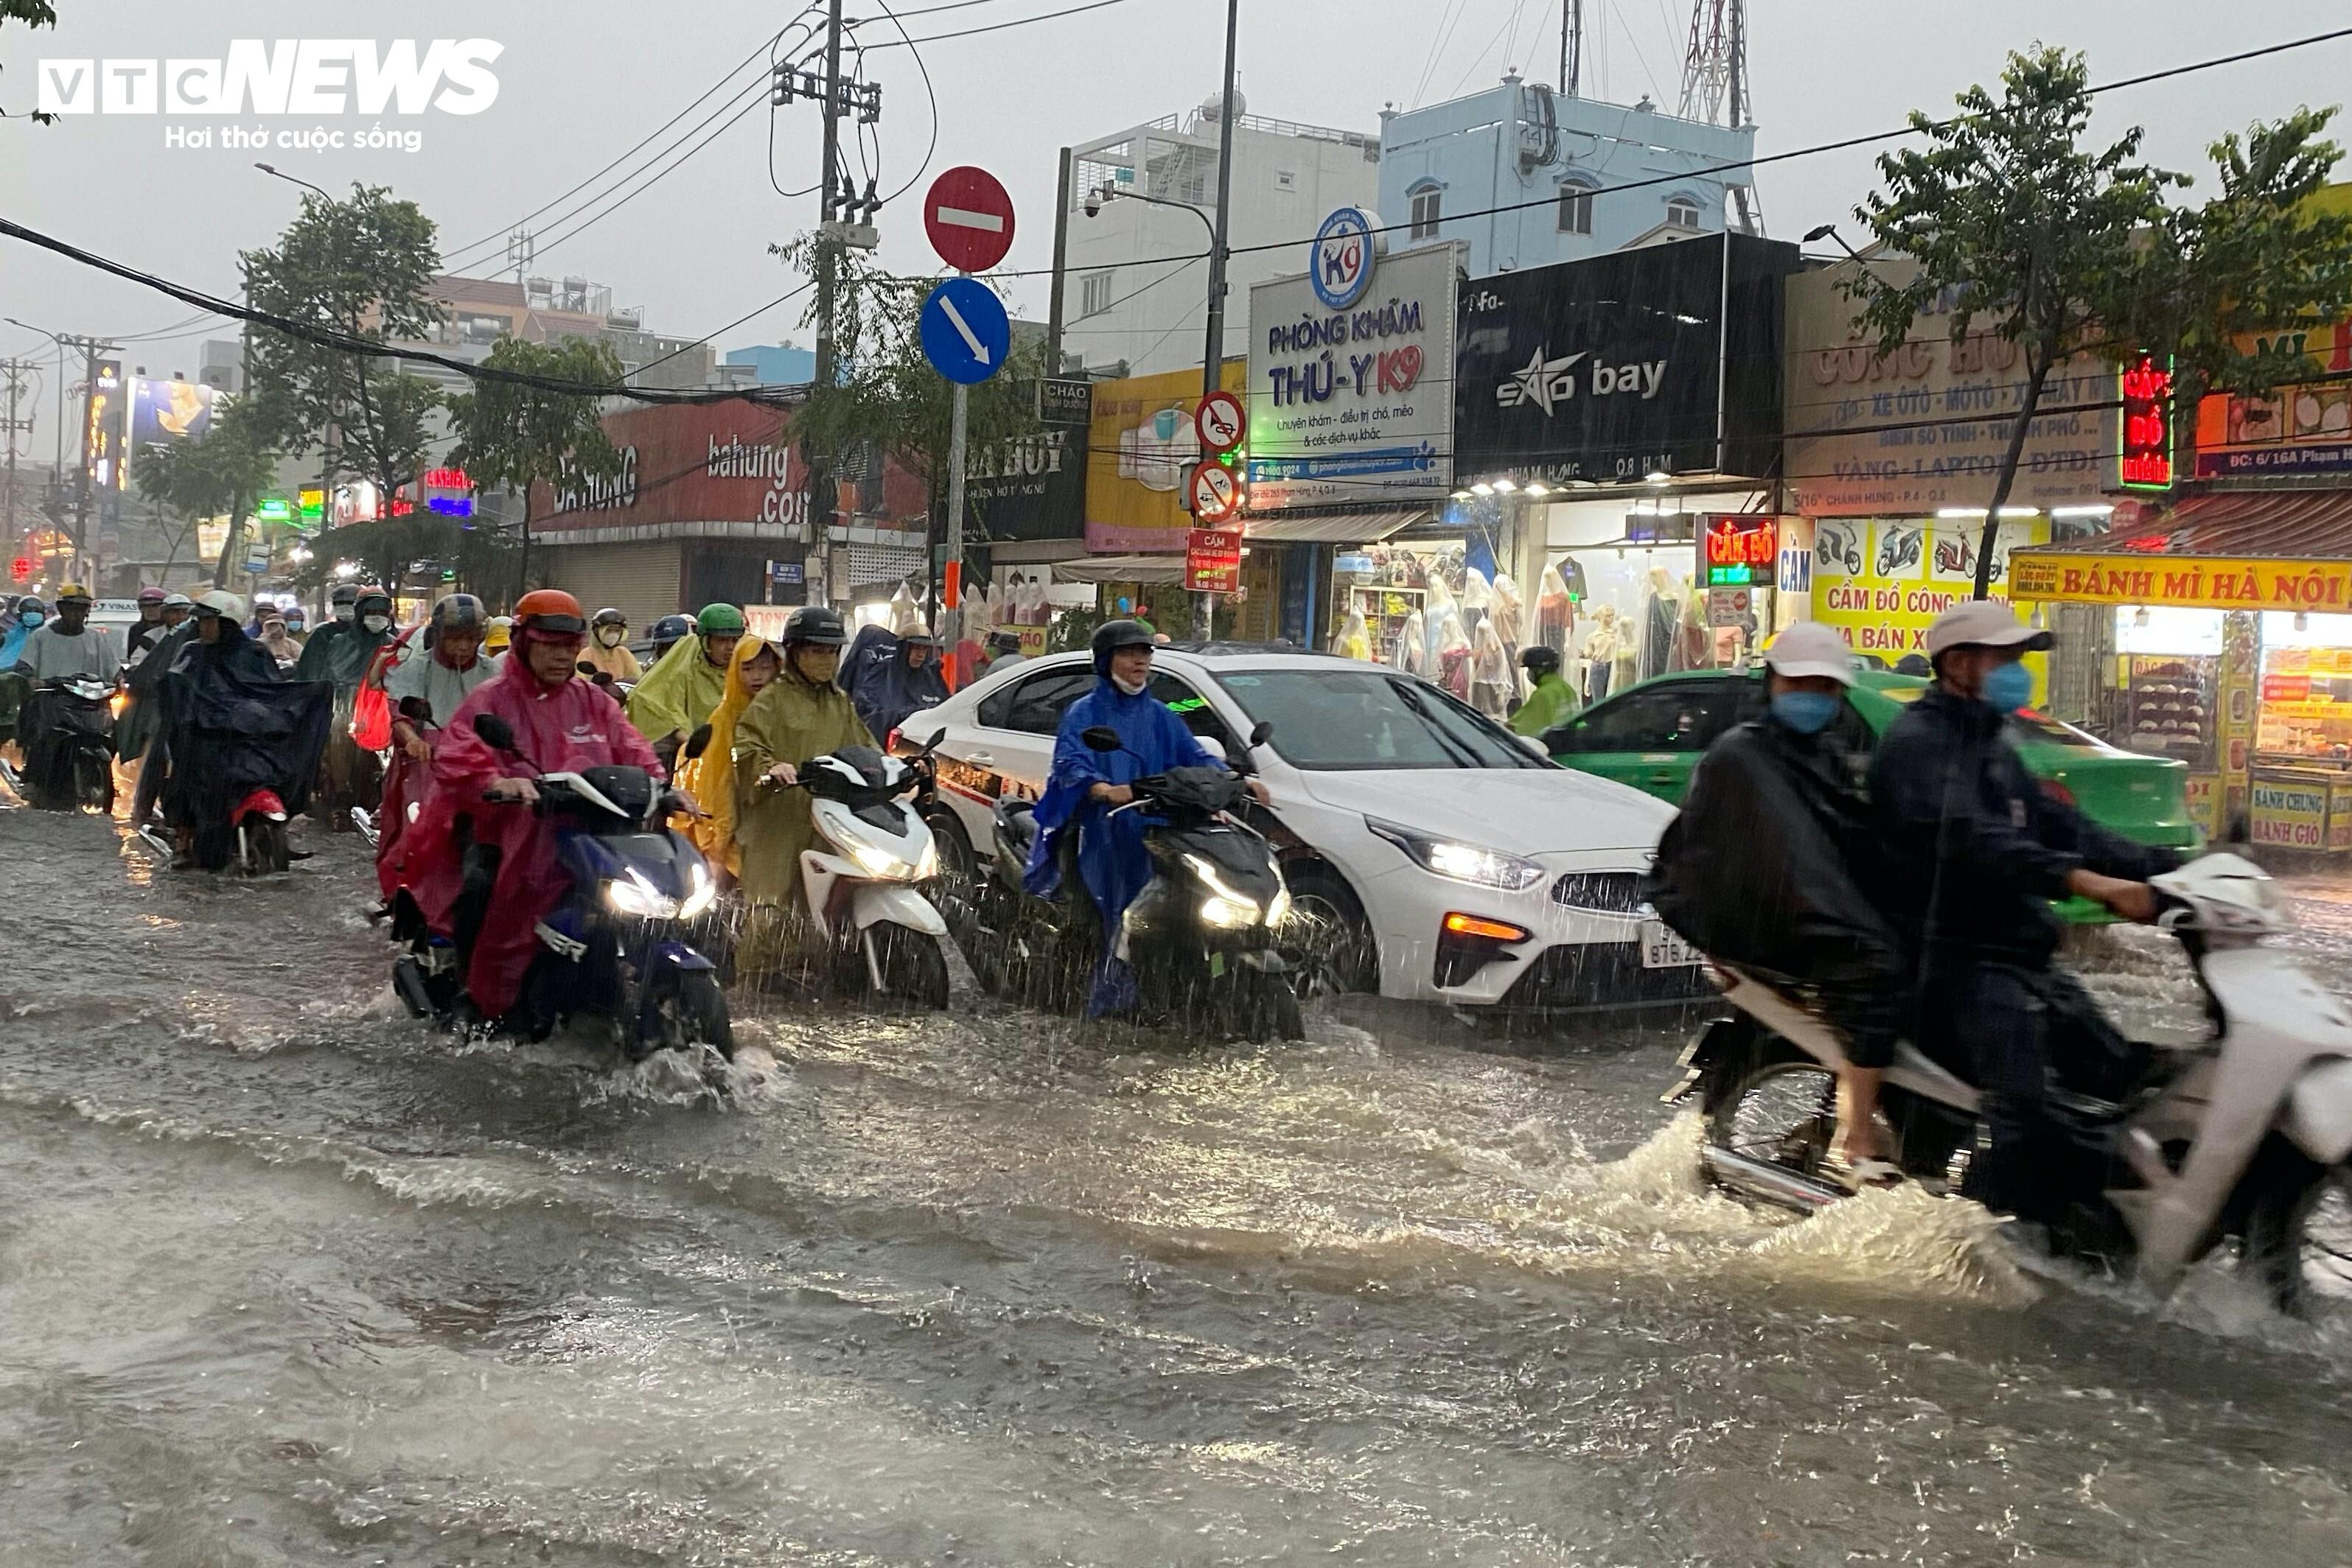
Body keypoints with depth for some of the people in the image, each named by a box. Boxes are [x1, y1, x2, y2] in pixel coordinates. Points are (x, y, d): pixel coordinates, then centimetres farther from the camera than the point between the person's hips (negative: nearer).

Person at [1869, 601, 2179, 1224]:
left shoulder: (1990, 744, 23)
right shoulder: (1918, 741, -10)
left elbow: (2055, 824, 18)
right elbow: (1969, 841, -27)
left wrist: (2164, 867, 4)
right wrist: (2087, 882, -38)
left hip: (2020, 953, 10)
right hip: (1959, 956, -10)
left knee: (2116, 1075, 10)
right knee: (2022, 1102, -26)